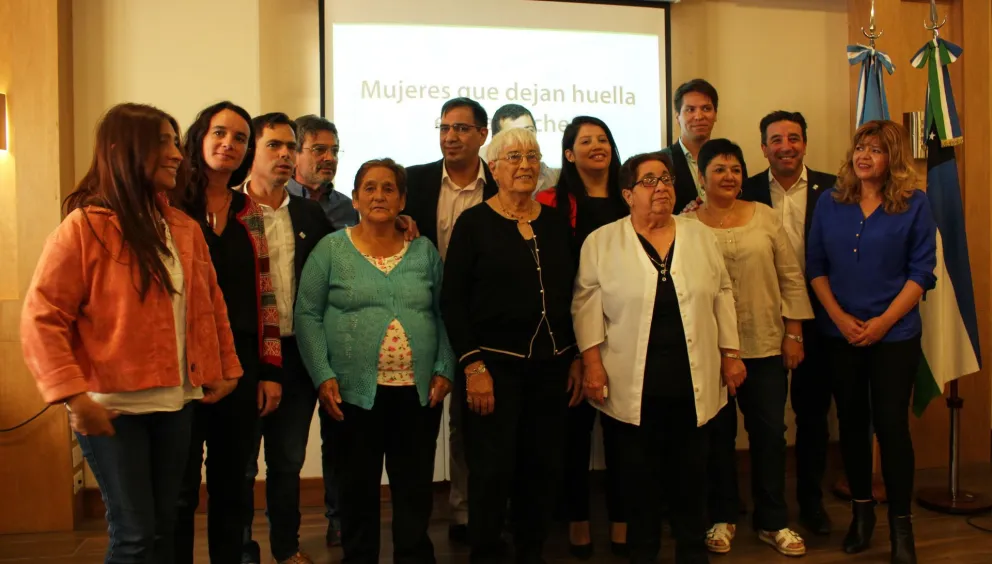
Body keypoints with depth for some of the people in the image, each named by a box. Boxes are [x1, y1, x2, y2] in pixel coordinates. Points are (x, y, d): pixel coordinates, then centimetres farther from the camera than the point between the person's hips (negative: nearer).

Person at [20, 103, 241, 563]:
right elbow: (41, 319, -12)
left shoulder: (185, 229, 8)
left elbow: (211, 304, 14)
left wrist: (227, 368, 10)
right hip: (112, 408, -5)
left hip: (176, 403, 5)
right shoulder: (85, 227, -10)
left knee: (163, 525, 14)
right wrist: (74, 396, -19)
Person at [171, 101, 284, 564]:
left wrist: (270, 369, 6)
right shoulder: (170, 204, -4)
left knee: (231, 486, 14)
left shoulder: (249, 213, 9)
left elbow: (265, 296, 9)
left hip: (240, 365, 4)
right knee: (180, 489, 6)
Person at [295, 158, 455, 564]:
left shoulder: (424, 250, 8)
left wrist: (444, 370, -1)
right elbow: (308, 315, -2)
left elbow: (443, 314, 9)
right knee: (358, 489, 10)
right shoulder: (331, 249, 1)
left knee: (415, 488, 10)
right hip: (355, 391, -2)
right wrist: (323, 375, -10)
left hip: (419, 392, 2)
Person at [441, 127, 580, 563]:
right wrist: (472, 365, -13)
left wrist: (575, 357, 8)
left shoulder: (556, 222, 9)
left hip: (551, 364, 4)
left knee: (542, 467, 10)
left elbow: (570, 294, 13)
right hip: (494, 364, -4)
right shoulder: (474, 222, -3)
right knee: (493, 471, 2)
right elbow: (452, 300, -7)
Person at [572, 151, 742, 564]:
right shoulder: (602, 242, 0)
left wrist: (730, 354, 9)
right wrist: (591, 362, -9)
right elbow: (587, 304, -3)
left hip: (693, 382, 3)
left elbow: (722, 295, 11)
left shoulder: (700, 236, 8)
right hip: (634, 385, -2)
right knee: (640, 478, 8)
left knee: (690, 475, 12)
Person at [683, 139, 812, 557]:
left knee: (770, 432, 9)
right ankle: (722, 517, 28)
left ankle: (772, 522, 26)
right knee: (718, 433, 10)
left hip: (767, 345, 2)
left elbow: (791, 278, 5)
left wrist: (794, 334, 1)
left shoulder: (765, 216, 4)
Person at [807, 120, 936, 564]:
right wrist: (839, 317, -8)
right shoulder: (831, 202, 4)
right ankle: (861, 510, 26)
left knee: (891, 425, -1)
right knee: (852, 422, 10)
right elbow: (816, 265, 3)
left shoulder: (914, 204, -2)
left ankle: (901, 523, 14)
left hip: (895, 334, -2)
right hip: (840, 333, 2)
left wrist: (883, 321, -12)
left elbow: (921, 271, -4)